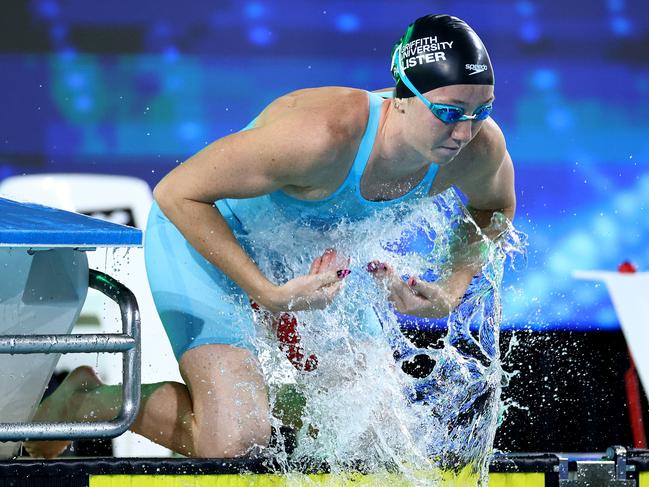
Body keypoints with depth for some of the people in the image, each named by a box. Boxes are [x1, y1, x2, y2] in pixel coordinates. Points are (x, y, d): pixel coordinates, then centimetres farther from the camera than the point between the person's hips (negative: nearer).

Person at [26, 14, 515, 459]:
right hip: (205, 237, -7)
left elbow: (495, 208, 6)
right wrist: (268, 294, -33)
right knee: (233, 442, -22)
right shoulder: (324, 134, -41)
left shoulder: (480, 147, -22)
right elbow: (176, 193, -33)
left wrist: (452, 291, -12)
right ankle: (85, 400, 4)